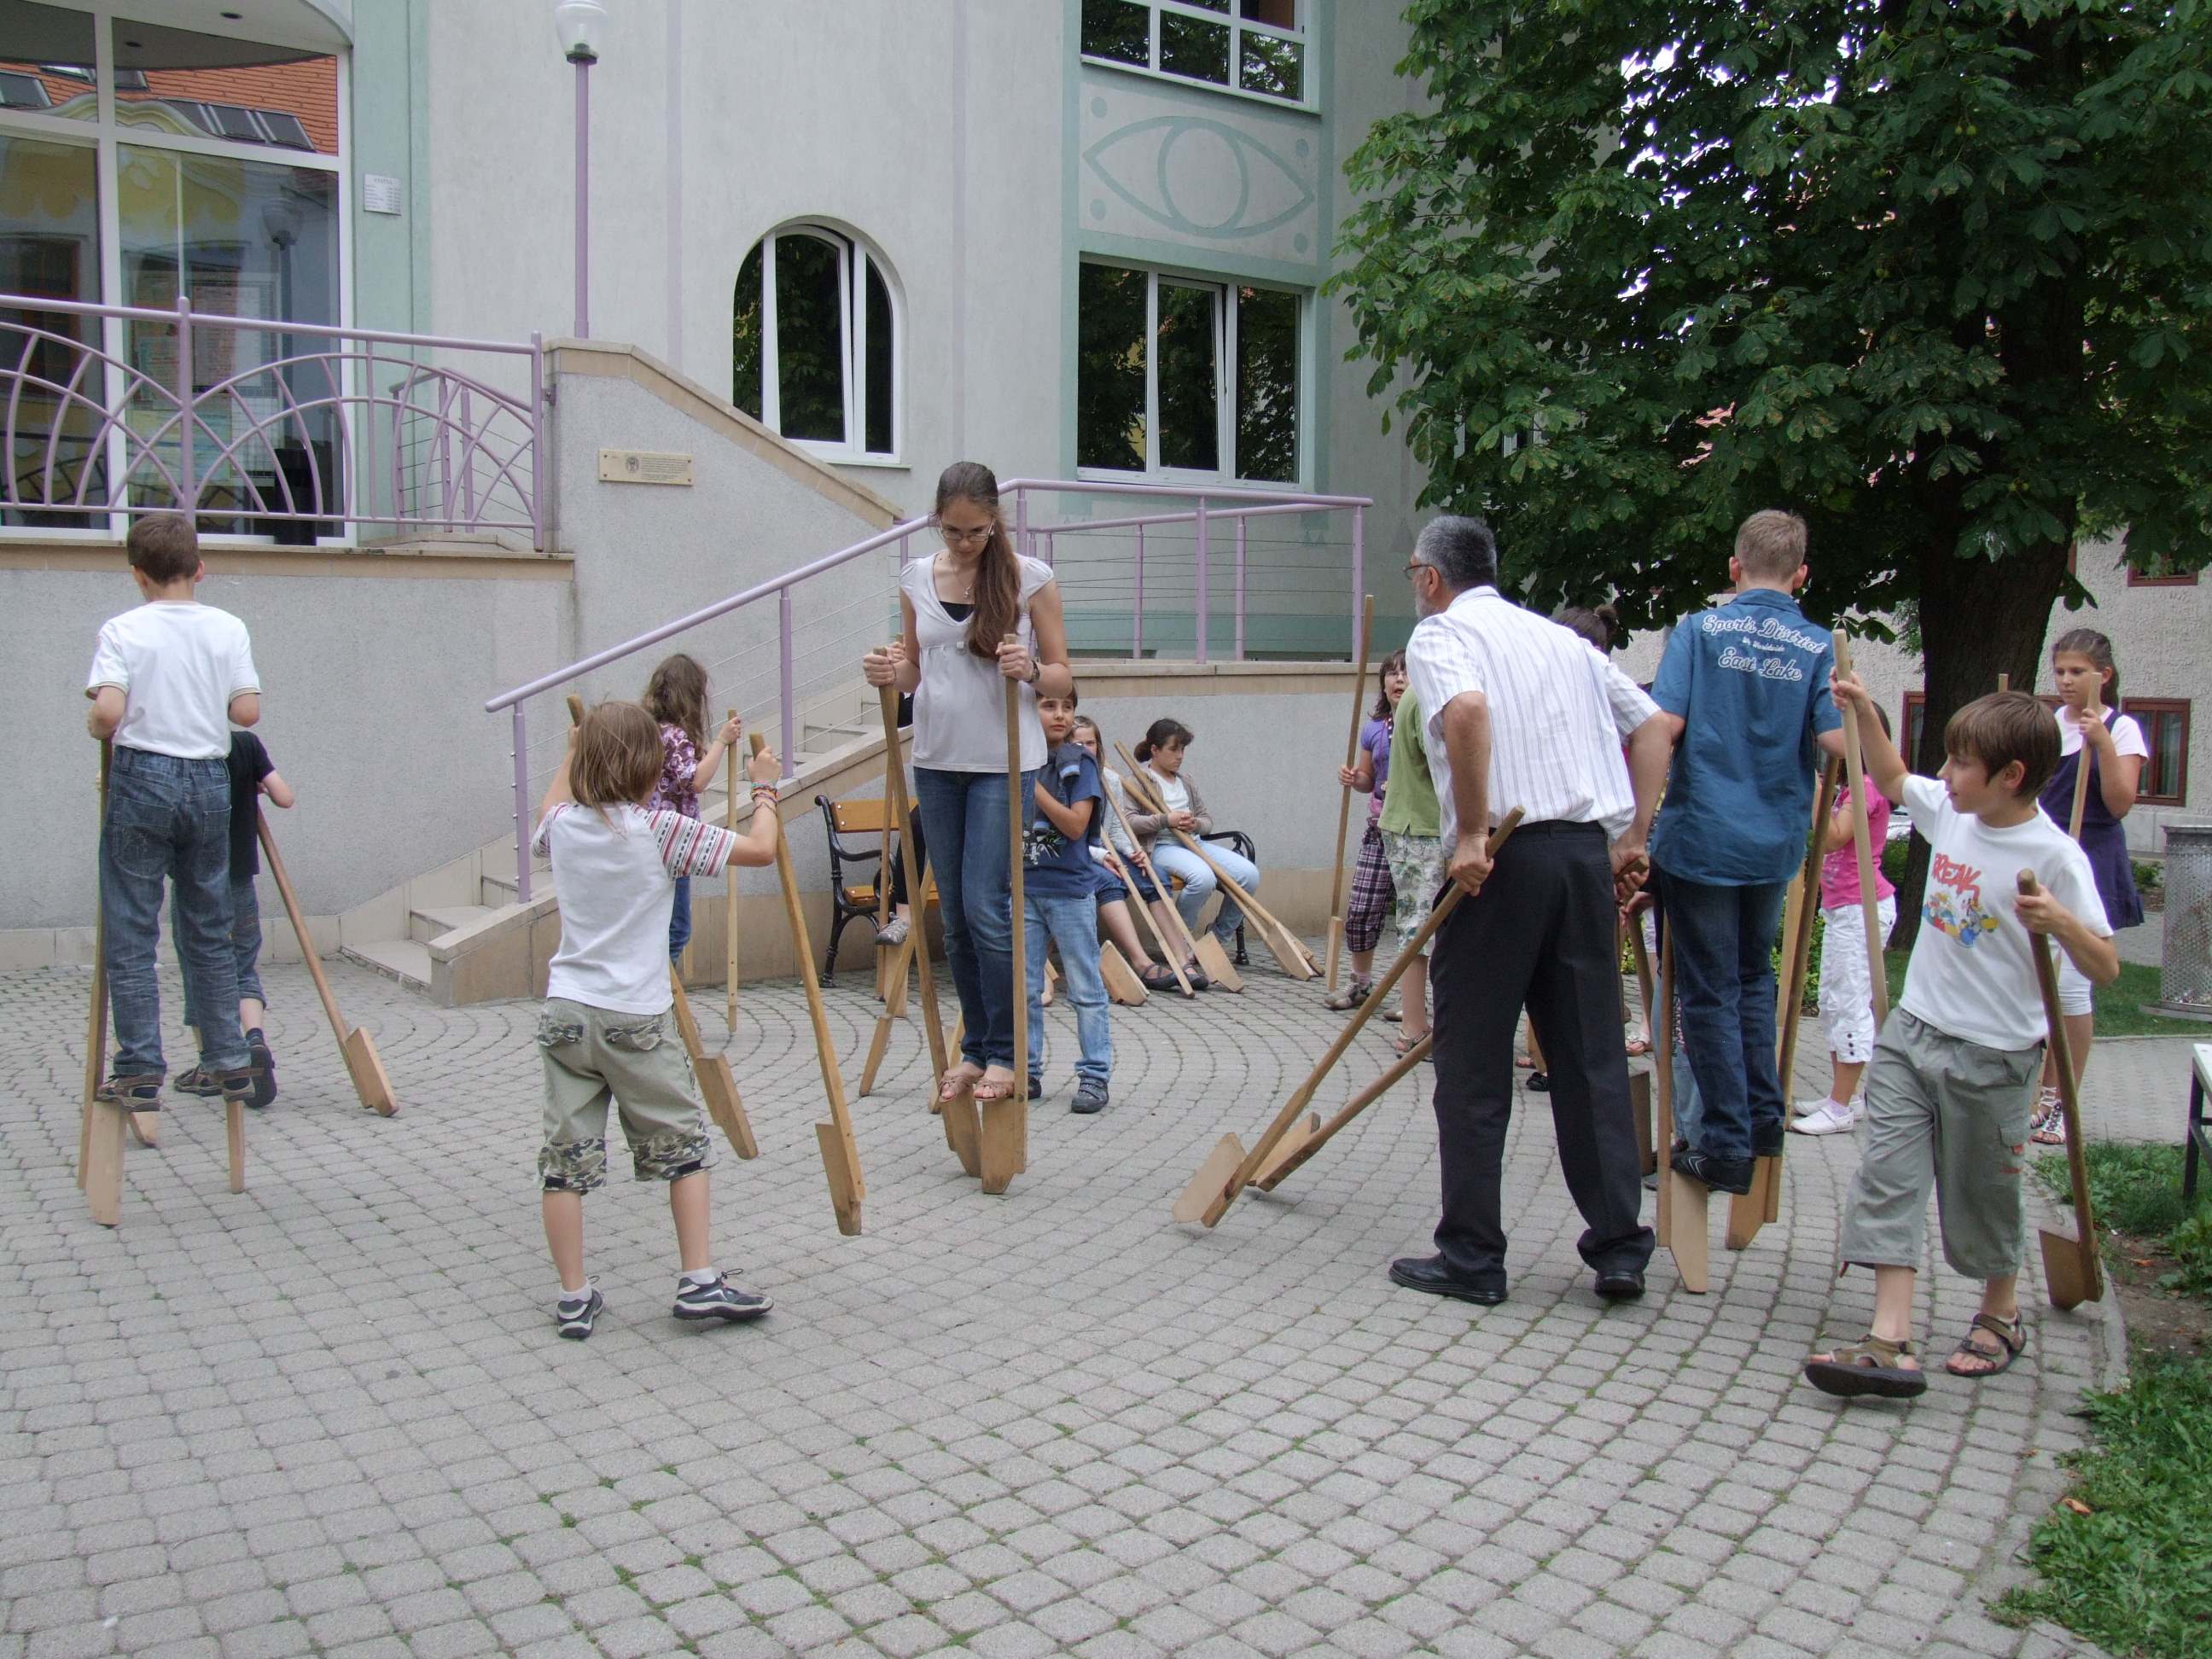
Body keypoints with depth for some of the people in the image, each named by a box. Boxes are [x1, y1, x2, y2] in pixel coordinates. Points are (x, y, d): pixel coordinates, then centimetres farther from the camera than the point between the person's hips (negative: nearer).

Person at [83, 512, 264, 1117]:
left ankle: (140, 1072, 2)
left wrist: (96, 728, 6)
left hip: (142, 779, -3)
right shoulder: (229, 629, 2)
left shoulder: (122, 631, -6)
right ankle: (230, 1061, 15)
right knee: (209, 932, 13)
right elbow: (248, 711, -3)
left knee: (129, 935, 4)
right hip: (210, 780, 3)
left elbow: (107, 712, -16)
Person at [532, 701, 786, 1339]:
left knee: (566, 1157, 8)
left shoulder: (565, 827, 4)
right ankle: (699, 1281, 10)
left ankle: (574, 1298, 11)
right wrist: (765, 789, 9)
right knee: (684, 1145, 10)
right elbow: (760, 849, -9)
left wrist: (572, 754, 44)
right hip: (637, 1020, -4)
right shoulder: (661, 830, -11)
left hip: (566, 1014, 4)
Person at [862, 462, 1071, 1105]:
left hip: (1005, 762, -4)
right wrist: (891, 674, -7)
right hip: (937, 761, 5)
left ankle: (1006, 1054, 5)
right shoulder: (917, 580, 6)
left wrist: (1030, 672, -23)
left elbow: (1062, 679, -1)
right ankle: (974, 1049, 21)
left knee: (986, 907, -9)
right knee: (955, 916, 9)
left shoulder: (1031, 579, -5)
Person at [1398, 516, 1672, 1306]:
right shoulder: (1562, 638, 21)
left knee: (1473, 1063, 3)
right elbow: (1653, 727, 18)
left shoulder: (1438, 635, 2)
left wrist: (1471, 833, -18)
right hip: (1588, 852, 6)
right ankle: (1619, 1248, 15)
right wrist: (1633, 840, 15)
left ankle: (1471, 1257, 9)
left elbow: (1467, 708, -21)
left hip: (1503, 858, -6)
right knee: (1593, 1056, 11)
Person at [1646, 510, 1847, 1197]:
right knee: (1754, 974, 24)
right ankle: (1764, 1116, 27)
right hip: (1776, 841, 3)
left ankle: (1728, 1147, 9)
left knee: (1711, 992, 5)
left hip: (1700, 836, -3)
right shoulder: (1818, 647, 0)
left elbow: (1664, 723, -16)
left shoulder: (1700, 630, -6)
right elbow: (1836, 743, -10)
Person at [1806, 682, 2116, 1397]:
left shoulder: (2054, 855, -16)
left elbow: (2105, 970, -16)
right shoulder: (1949, 812, 1)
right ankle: (1890, 1342, -8)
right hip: (1912, 1031, 5)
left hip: (1992, 1057, -5)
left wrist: (2062, 922, -34)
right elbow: (1892, 779, 24)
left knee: (1981, 1195, 12)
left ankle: (2000, 1317, 38)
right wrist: (1864, 711, 16)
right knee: (1888, 1177, -5)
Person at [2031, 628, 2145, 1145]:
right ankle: (2042, 1092, 19)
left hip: (2089, 866, -5)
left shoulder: (2121, 729, -4)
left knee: (2070, 985, -6)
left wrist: (2101, 743, -21)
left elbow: (2120, 804, -11)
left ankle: (2065, 1105, 5)